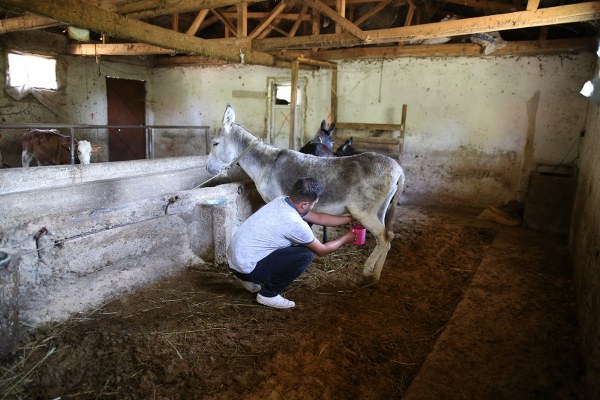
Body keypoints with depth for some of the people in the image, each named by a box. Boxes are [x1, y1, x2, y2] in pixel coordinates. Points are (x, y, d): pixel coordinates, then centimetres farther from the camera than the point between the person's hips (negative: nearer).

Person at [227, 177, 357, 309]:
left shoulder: (281, 200, 2)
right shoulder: (295, 223, -23)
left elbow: (320, 218, 13)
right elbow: (321, 250, -5)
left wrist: (351, 218, 17)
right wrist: (345, 239, 11)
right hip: (246, 267, -9)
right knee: (306, 254, -12)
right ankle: (268, 294, 2)